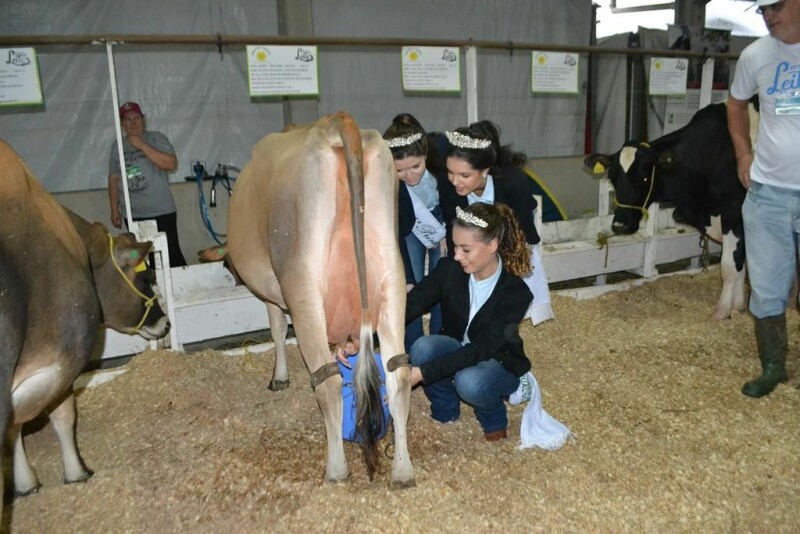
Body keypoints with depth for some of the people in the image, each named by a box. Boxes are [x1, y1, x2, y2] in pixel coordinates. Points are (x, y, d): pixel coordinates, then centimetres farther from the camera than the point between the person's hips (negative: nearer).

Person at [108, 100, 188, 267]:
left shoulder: (156, 138, 0)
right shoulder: (117, 146, 10)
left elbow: (171, 164, -15)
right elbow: (113, 179, 13)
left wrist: (141, 145, -16)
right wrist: (115, 210, 9)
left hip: (161, 212, -3)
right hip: (133, 216, 3)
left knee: (172, 255, -5)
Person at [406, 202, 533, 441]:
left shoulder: (516, 293, -28)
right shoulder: (449, 270, -17)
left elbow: (481, 350, -34)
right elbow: (409, 305, -24)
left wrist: (422, 373, -43)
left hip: (499, 364, -4)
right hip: (457, 350, 4)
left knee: (469, 381, -37)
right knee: (422, 347, -29)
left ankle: (494, 420, -1)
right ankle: (445, 412, 0)